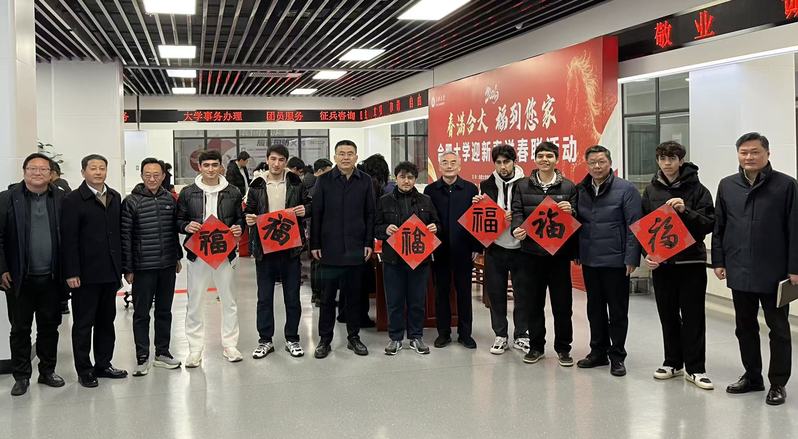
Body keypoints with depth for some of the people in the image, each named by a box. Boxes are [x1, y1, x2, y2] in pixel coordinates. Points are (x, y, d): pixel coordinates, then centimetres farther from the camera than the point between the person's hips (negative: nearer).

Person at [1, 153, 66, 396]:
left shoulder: (61, 198, 0)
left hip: (51, 277, 1)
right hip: (20, 278, -1)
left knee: (50, 326, 12)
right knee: (20, 329, 9)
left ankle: (47, 371, 26)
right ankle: (21, 377, 20)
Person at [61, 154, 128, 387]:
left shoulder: (115, 197, 10)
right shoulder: (73, 200, -7)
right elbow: (68, 239, -10)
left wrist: (121, 265, 8)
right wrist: (71, 272, -15)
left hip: (110, 272, 6)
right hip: (86, 273, -5)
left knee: (107, 320, 14)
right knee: (83, 323, 4)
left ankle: (103, 364, 25)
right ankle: (84, 370, 15)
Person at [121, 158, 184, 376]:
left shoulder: (170, 199, 5)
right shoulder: (131, 202, -7)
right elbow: (125, 237, -7)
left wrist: (177, 257, 14)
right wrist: (127, 268, -9)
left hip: (167, 266, 4)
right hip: (143, 267, -4)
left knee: (164, 311, 13)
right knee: (141, 313, 4)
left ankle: (162, 352, 25)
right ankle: (142, 357, 13)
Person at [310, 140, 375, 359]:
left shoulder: (365, 181, 4)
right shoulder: (324, 180, 0)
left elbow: (370, 214, 6)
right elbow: (316, 214, 0)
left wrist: (369, 243, 0)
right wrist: (315, 244, -4)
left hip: (356, 248, 1)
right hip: (329, 248, -1)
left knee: (354, 295, 10)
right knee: (328, 296, 5)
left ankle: (353, 337, 21)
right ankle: (324, 339, 14)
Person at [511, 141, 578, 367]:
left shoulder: (568, 186, 5)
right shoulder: (523, 186, 8)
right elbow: (517, 212, -1)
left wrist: (570, 211, -17)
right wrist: (517, 229, -20)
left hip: (560, 252, -1)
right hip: (531, 252, 1)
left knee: (562, 302, 4)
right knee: (534, 301, 8)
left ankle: (563, 348, 16)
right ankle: (536, 346, 20)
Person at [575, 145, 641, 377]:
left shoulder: (626, 189, -7)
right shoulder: (580, 190, 8)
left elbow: (634, 226, -10)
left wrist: (631, 258, -15)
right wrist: (575, 252, 7)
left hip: (615, 261, -5)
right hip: (589, 260, 5)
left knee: (618, 311, 5)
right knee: (595, 308, 14)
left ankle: (617, 356, 16)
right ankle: (598, 351, 27)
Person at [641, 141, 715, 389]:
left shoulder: (697, 189, -2)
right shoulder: (651, 190, 8)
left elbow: (709, 224, -7)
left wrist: (685, 211, -21)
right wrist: (647, 253, -2)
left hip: (691, 261, -3)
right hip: (660, 262, 3)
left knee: (693, 316, 1)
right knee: (668, 316, 11)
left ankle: (695, 368, 8)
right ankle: (673, 363, 23)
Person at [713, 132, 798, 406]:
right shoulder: (727, 186, 7)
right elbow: (718, 227, 10)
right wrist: (718, 261, 5)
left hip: (774, 273, -4)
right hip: (739, 272, 4)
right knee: (745, 327, 14)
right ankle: (752, 376, 28)